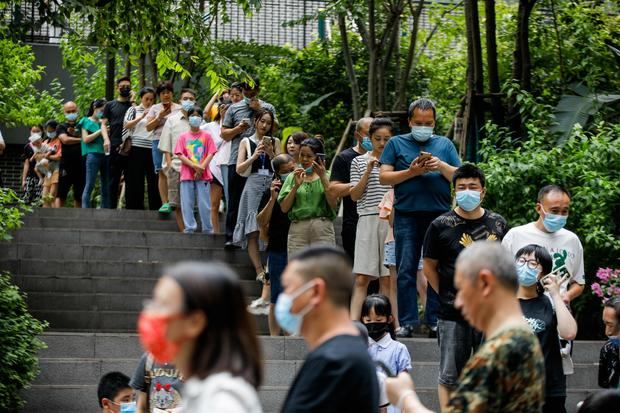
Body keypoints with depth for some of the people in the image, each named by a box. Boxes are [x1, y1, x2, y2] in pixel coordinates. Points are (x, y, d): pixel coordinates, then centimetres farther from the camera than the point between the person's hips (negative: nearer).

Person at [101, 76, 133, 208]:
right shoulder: (110, 105, 14)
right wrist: (106, 140, -8)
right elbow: (104, 124, 9)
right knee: (114, 179, 0)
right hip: (114, 147, 0)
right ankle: (112, 207, 2)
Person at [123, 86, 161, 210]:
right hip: (136, 148, -2)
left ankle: (155, 207, 0)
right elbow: (127, 125, -4)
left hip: (151, 149, 2)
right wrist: (142, 117, -13)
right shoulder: (134, 110, 10)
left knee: (153, 179, -2)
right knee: (136, 180, -1)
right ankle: (135, 206, 2)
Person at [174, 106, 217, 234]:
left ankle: (207, 229, 3)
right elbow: (180, 155, 0)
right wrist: (194, 166, -13)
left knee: (204, 203, -2)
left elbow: (210, 154, 1)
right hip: (187, 174, 1)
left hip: (203, 175, -1)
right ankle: (189, 228, 3)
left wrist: (201, 168, -13)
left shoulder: (206, 135, 8)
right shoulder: (183, 136, 9)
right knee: (187, 203, -1)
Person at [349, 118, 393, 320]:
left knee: (387, 279, 2)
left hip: (391, 222, 1)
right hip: (368, 220, -1)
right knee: (361, 278, -8)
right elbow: (354, 195, 4)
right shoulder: (359, 161, 10)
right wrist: (368, 171, -6)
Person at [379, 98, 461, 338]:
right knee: (406, 269, -3)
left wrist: (442, 166, -9)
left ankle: (435, 320, 5)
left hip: (440, 213, 1)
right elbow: (384, 177, 3)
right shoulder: (397, 144, 11)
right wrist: (411, 172, -9)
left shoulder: (445, 145, 14)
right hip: (406, 214, -1)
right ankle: (407, 321, 0)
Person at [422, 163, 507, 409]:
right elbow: (429, 266, 5)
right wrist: (447, 296, 1)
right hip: (453, 315, -2)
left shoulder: (498, 224, 6)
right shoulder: (441, 225, -1)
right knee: (449, 378, 3)